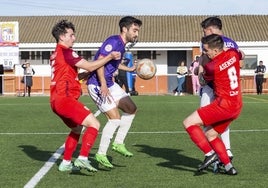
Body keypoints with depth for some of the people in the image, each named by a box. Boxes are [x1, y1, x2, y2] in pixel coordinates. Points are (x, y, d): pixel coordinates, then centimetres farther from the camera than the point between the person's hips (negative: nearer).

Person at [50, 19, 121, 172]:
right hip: (65, 99, -10)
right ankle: (83, 159, -21)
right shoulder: (66, 52, -10)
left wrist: (88, 74, 17)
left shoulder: (56, 53, 20)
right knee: (94, 124, -14)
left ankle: (66, 163, 26)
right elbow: (89, 66, -13)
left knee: (77, 129, 24)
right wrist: (110, 57, -6)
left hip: (57, 100, 10)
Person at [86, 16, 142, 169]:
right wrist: (103, 85, -30)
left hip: (109, 84, 10)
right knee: (115, 118, -14)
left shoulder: (122, 46, 12)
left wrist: (131, 69, 34)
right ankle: (101, 155, -4)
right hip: (97, 85, -10)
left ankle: (119, 143, 19)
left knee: (131, 109, 12)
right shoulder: (114, 41, -17)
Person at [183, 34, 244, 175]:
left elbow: (204, 77, 9)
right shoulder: (233, 54, 3)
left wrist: (200, 73, 29)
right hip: (237, 106, 9)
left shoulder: (211, 67, -15)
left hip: (223, 104, -9)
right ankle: (229, 167, 15)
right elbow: (240, 55, 30)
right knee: (210, 134, 19)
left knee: (188, 123, -8)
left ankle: (210, 154, -13)